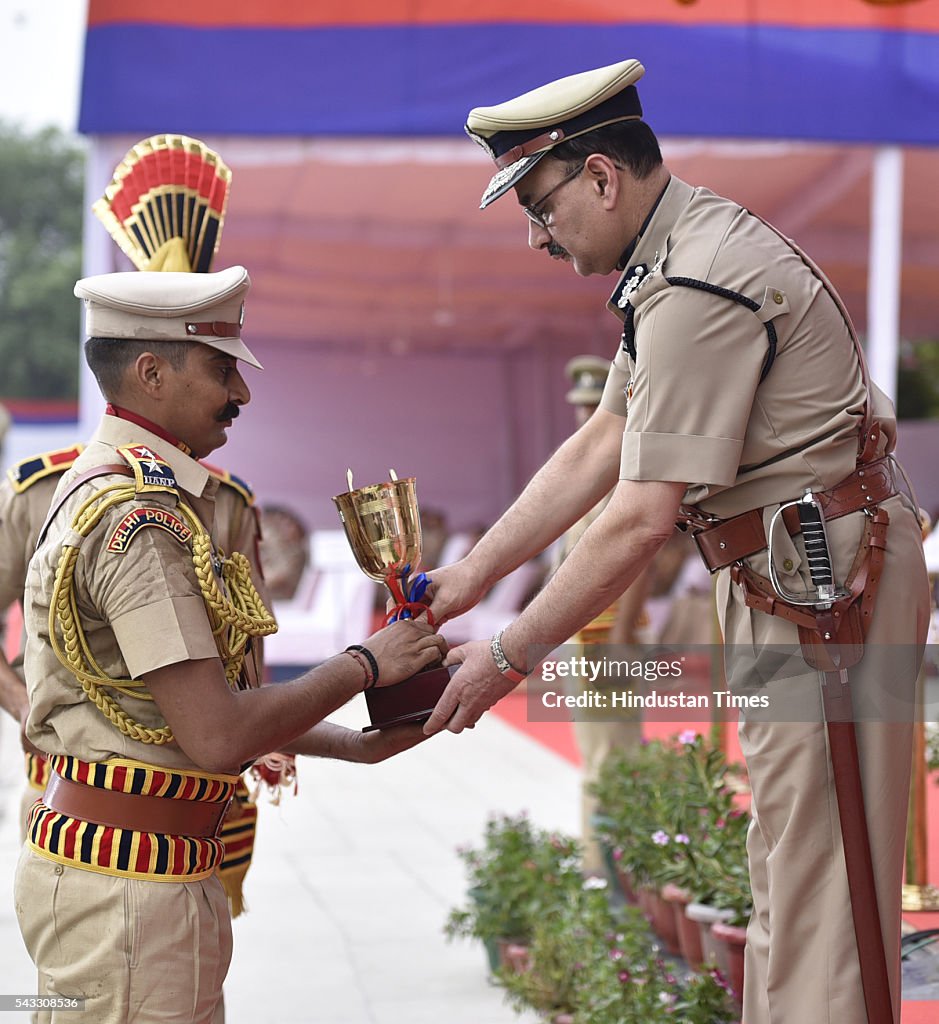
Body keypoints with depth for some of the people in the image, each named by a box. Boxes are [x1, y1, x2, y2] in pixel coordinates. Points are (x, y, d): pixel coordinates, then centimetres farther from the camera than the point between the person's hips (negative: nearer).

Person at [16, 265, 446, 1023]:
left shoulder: (124, 487, 16)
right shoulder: (138, 514, -17)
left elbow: (204, 700, 18)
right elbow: (217, 737, -22)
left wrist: (357, 745, 16)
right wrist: (363, 665, -9)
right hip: (126, 882, -10)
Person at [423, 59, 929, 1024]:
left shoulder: (699, 289, -23)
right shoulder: (680, 248, 11)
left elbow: (642, 518, -24)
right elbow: (599, 445, 14)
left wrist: (509, 655, -17)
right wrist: (471, 573, 11)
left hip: (824, 583, -11)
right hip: (786, 580, 11)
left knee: (813, 863, -5)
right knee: (786, 851, 18)